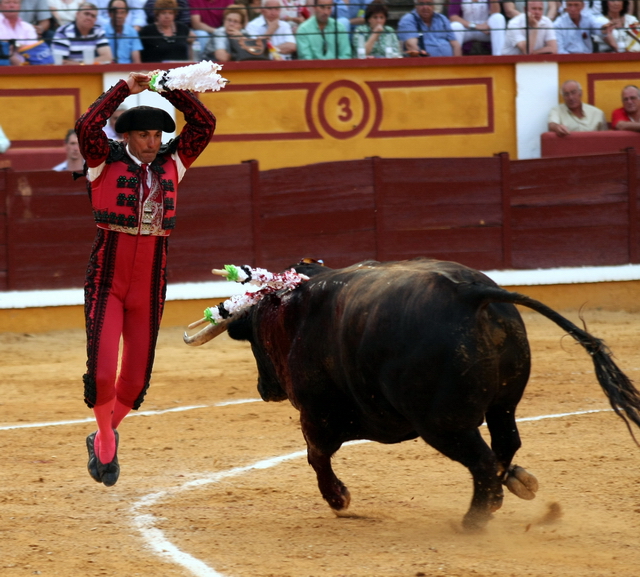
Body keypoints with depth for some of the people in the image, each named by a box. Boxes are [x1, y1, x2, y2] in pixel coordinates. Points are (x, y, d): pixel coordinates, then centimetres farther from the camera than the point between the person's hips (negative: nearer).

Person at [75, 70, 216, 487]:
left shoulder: (171, 163, 7)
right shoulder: (106, 162, -2)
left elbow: (205, 124, 0)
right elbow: (87, 127, -21)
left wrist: (170, 90, -7)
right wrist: (124, 89, -16)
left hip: (149, 287, 3)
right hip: (106, 280, -3)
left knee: (136, 378, 6)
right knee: (101, 371, -12)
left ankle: (106, 435, 34)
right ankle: (106, 443, 13)